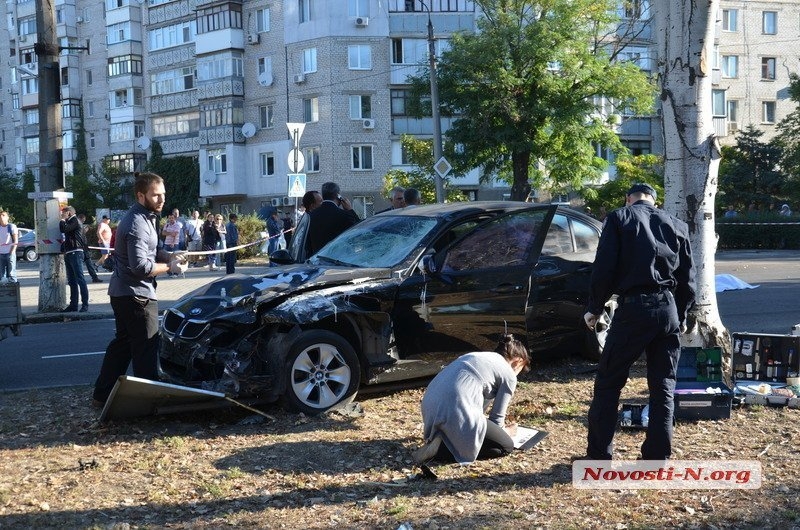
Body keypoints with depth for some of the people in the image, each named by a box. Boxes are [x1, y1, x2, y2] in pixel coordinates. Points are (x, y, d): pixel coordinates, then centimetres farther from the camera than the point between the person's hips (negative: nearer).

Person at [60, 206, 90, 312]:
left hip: (75, 253, -10)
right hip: (68, 254, 10)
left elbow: (64, 229, -18)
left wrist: (62, 220, 1)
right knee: (71, 281, 9)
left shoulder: (75, 221, -5)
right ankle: (73, 304, 11)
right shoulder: (69, 222, 25)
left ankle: (85, 304, -13)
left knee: (80, 279, -11)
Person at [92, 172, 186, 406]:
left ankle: (102, 395, 24)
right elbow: (140, 267, -25)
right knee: (146, 347, -2)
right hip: (135, 294, -10)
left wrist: (169, 256, 1)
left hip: (122, 292, 10)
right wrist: (169, 266, -13)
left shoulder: (146, 218, 12)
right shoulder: (137, 224, -20)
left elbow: (151, 250, 20)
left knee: (122, 343, 17)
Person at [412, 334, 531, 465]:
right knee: (506, 446, 6)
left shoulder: (479, 356, 28)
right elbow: (497, 416, 9)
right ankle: (442, 449, -7)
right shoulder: (509, 375, 6)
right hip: (455, 411, -9)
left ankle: (438, 442, 9)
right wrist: (504, 432, 32)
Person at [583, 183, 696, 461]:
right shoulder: (676, 226, 15)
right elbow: (687, 277, 15)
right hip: (669, 309, 4)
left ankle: (599, 454, 7)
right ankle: (657, 457, 12)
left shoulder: (619, 218, 4)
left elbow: (604, 268, -4)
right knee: (663, 387, 11)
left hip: (634, 307, -4)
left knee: (608, 382, 5)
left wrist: (594, 308, 5)